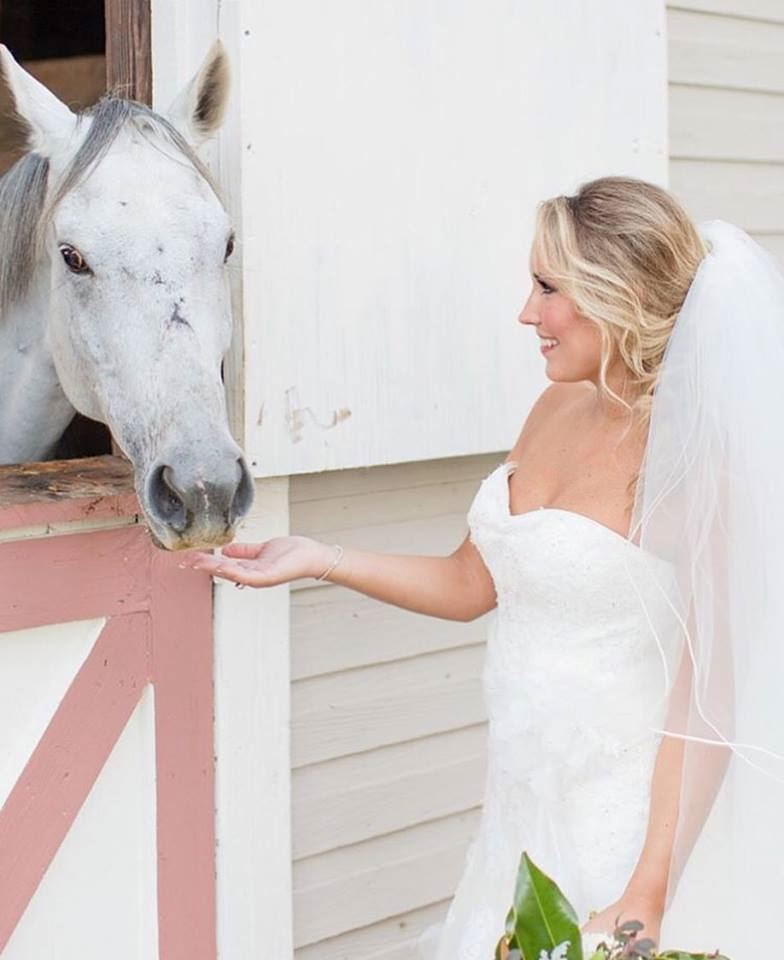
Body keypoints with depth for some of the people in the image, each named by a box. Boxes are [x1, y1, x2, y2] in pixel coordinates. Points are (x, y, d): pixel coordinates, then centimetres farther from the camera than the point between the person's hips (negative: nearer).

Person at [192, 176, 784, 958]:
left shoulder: (691, 458, -18)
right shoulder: (558, 409, 4)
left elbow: (707, 697, -18)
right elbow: (471, 584, 13)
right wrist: (316, 559, 6)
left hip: (620, 825, -7)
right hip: (522, 807, 7)